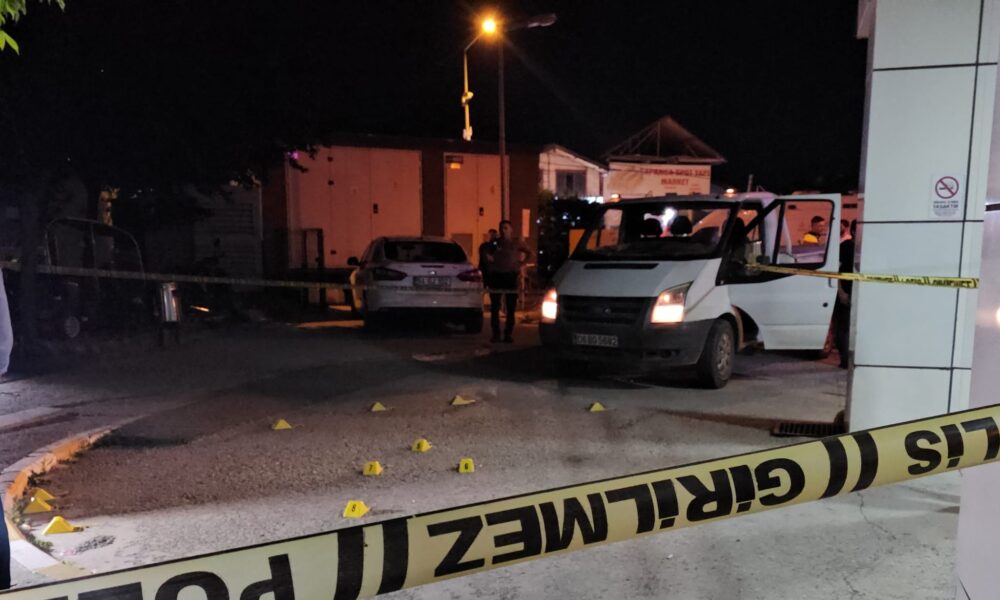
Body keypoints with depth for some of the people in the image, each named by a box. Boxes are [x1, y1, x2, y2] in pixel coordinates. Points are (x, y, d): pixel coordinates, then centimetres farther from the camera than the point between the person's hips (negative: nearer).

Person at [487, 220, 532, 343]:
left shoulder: (517, 242, 4)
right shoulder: (495, 243, 7)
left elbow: (529, 253, 14)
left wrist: (521, 263, 3)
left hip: (511, 276, -1)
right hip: (496, 276, 1)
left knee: (511, 308, 0)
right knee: (494, 307, 0)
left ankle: (508, 334, 7)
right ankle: (495, 334, 6)